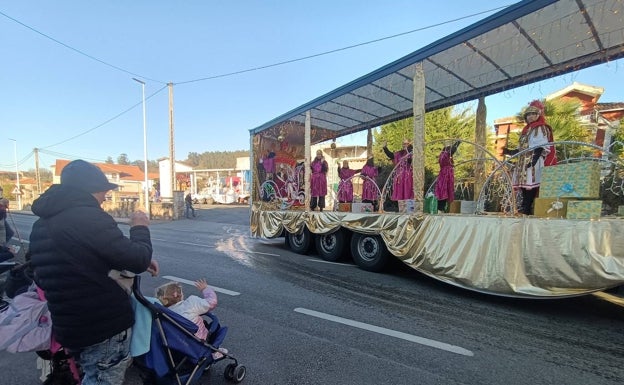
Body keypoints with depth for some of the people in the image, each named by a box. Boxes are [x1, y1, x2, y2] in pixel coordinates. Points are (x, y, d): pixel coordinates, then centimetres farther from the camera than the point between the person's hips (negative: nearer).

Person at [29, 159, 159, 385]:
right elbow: (137, 260, -23)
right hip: (105, 325, -9)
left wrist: (140, 261, 12)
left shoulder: (42, 223, 9)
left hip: (68, 325, 9)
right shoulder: (89, 217, -23)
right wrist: (140, 228, -5)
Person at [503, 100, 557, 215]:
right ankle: (525, 208, 1)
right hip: (524, 162, 8)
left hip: (534, 162, -8)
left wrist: (534, 159, -23)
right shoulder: (526, 129, 23)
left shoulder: (541, 128, 1)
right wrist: (509, 152, 12)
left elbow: (541, 147, -11)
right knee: (524, 184, 1)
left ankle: (527, 208, -16)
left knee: (531, 184, -13)